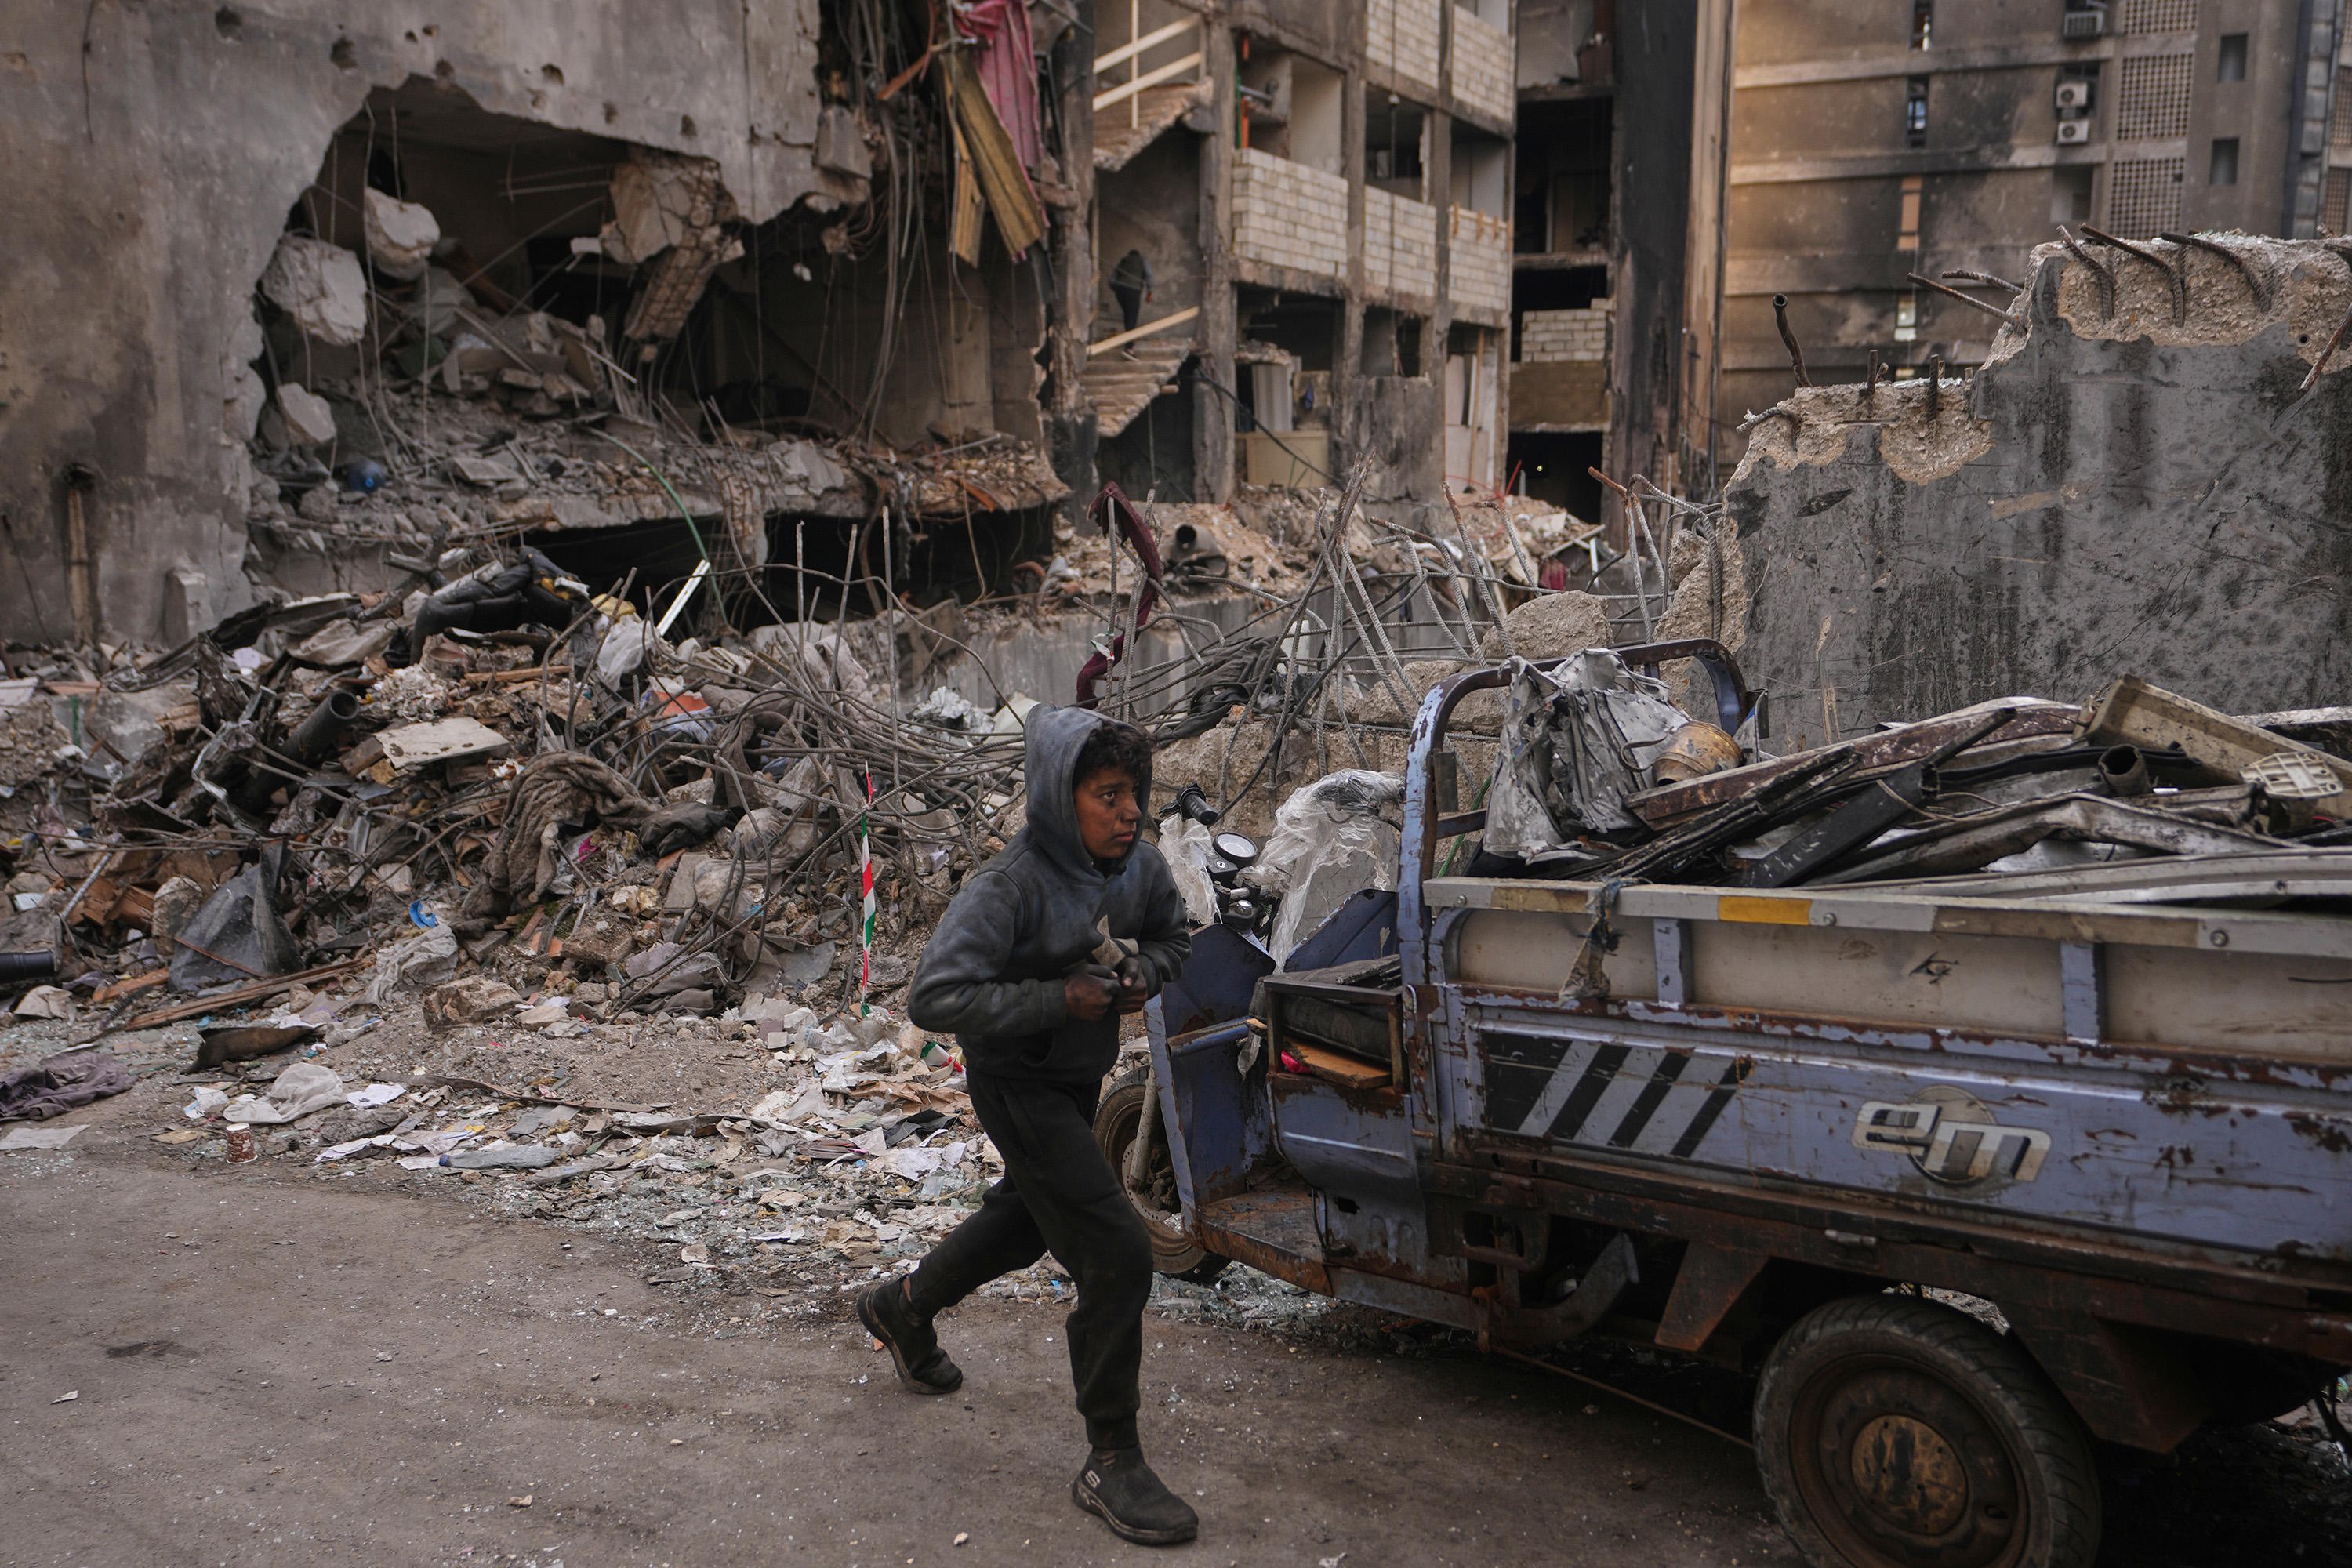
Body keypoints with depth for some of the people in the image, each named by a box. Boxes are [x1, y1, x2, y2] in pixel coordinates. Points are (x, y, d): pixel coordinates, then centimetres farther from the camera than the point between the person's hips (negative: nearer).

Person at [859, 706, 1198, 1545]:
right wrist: (1058, 999, -32)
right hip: (1018, 1083, -8)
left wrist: (1143, 973, -11)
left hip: (1080, 1076, 8)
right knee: (1116, 1252, -14)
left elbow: (1173, 937, 12)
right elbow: (933, 997, -30)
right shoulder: (1010, 888, -28)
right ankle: (1111, 1463, 0)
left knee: (1027, 1220, 29)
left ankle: (902, 1307, 56)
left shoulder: (1140, 865, -7)